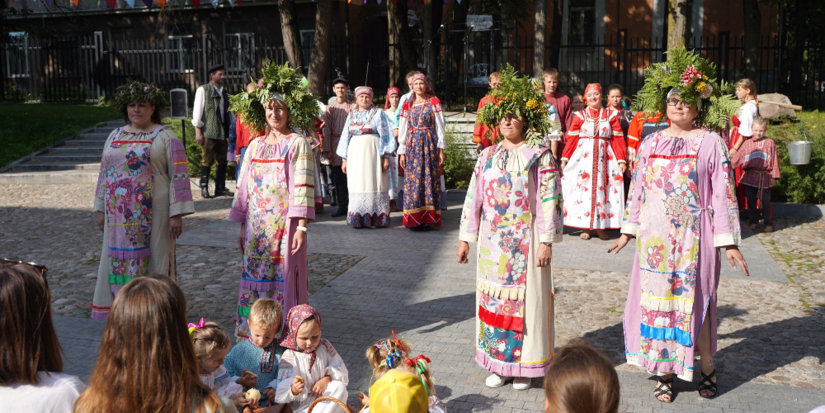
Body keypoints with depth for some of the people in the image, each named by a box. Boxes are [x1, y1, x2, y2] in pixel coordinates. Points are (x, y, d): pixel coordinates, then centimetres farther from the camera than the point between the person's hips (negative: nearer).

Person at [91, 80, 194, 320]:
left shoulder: (165, 138, -2)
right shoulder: (115, 136, 14)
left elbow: (179, 175, -7)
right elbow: (104, 173, 18)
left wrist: (177, 213, -13)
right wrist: (100, 209, 14)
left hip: (152, 213, -5)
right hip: (119, 214, 5)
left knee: (154, 260, 0)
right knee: (119, 260, 8)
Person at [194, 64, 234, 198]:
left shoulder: (224, 92, 18)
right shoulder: (203, 90, 1)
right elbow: (197, 111, -3)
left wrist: (228, 131, 11)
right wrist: (198, 132, -9)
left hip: (222, 132, 5)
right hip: (208, 132, -5)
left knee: (222, 161, 5)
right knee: (207, 161, -3)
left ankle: (220, 188, 12)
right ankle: (204, 188, 7)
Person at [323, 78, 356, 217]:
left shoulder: (353, 107, 5)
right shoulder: (330, 109, 10)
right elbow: (327, 129, 8)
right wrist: (327, 149, 1)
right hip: (335, 144, 2)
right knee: (338, 178, 4)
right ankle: (342, 207, 10)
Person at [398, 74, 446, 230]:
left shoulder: (434, 102, 5)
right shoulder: (407, 104, 11)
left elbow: (439, 126, 2)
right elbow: (403, 128, 10)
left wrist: (441, 149, -5)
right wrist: (402, 152, 4)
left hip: (430, 144, -2)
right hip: (412, 145, 2)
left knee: (429, 179, -4)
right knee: (413, 180, -2)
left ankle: (428, 219, -1)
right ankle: (414, 219, 2)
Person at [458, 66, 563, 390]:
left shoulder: (539, 156, -4)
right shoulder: (487, 156, 8)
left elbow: (549, 200, -7)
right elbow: (473, 198, 8)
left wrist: (546, 241, -12)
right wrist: (466, 238, 7)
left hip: (526, 240, -4)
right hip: (491, 241, 4)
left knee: (526, 299, 2)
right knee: (493, 298, 8)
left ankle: (524, 366, 15)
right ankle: (498, 364, 20)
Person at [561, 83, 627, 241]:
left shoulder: (611, 115, 8)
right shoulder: (580, 116, 6)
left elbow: (618, 139, 4)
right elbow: (571, 139, 2)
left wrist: (621, 160, -3)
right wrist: (564, 158, -6)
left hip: (604, 158, 1)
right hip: (583, 156, -1)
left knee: (602, 190, 0)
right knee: (583, 190, -2)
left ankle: (600, 226, 7)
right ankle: (584, 227, 5)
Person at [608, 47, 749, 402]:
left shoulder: (710, 143, -2)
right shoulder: (651, 143, 9)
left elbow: (723, 192, -4)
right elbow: (637, 189, 14)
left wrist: (728, 242, -8)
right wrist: (627, 232, 14)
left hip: (695, 236, -3)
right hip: (656, 235, 4)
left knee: (695, 301, 1)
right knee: (656, 299, 6)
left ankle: (707, 369, 22)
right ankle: (665, 372, 18)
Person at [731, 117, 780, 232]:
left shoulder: (770, 143, 4)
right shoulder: (747, 143, 8)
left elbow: (774, 161, 4)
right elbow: (738, 158, 10)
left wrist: (773, 176, 0)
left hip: (765, 177, -2)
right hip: (750, 176, 2)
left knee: (766, 201, 0)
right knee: (751, 200, 8)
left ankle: (768, 223, 11)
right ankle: (753, 221, 21)